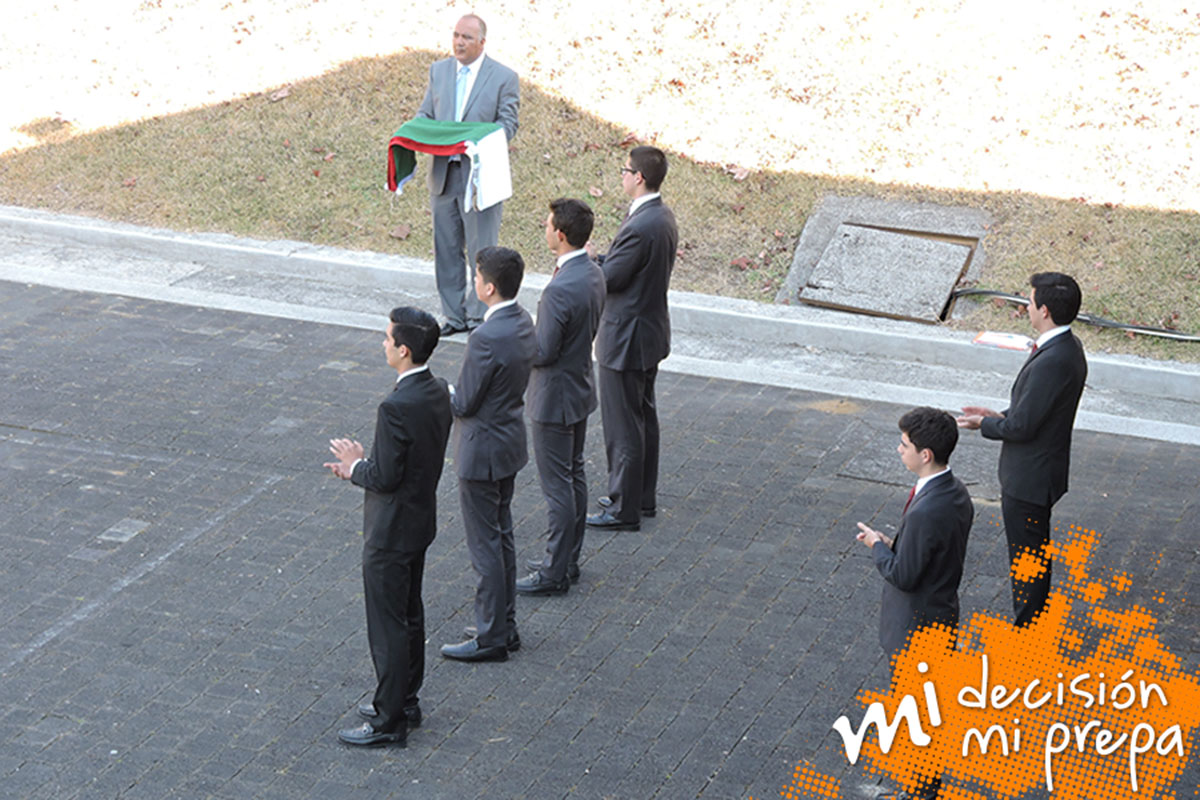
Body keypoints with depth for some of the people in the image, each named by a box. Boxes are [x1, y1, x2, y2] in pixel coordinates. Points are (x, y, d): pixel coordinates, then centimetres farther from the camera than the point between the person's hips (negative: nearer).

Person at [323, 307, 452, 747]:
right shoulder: (438, 392, 0)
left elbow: (385, 477, -25)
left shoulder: (397, 407, -29)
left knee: (388, 626, 2)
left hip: (391, 532, -9)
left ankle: (390, 721, 12)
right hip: (421, 519, 9)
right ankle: (404, 700, 35)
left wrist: (354, 466, -5)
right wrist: (364, 464, 7)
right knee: (409, 614, 21)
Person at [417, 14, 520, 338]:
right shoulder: (438, 70, 11)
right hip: (443, 174, 5)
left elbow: (507, 125, -6)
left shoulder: (504, 77, -3)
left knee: (482, 251, -2)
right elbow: (424, 114, 14)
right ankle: (454, 316, 20)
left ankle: (480, 317, 8)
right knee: (446, 250, 10)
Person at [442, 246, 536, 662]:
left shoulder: (487, 338, -28)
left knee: (485, 545, 2)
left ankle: (491, 638, 12)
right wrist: (459, 390, 9)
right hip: (510, 443, 9)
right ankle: (505, 625, 30)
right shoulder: (522, 322, 1)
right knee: (502, 536, 19)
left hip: (483, 454, -9)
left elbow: (464, 404, -21)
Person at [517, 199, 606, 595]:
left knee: (557, 485, 0)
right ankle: (568, 559, 31)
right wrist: (534, 331, 11)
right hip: (581, 388, 10)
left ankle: (555, 573, 10)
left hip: (555, 398, -10)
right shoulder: (594, 274, 0)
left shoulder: (560, 289, -29)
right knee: (574, 476, 19)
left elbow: (544, 351, -24)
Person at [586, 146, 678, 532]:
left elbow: (609, 278, -21)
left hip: (627, 340, -10)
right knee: (644, 417, 20)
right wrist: (595, 259, 2)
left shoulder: (639, 228, -27)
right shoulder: (664, 217, 4)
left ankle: (624, 509, 10)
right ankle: (643, 496, 33)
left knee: (623, 427, 1)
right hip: (651, 330, 10)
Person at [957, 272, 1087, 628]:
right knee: (1034, 552, 22)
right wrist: (1001, 415, 5)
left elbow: (1022, 427, -24)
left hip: (1029, 480, -10)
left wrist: (984, 424, -7)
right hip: (1037, 473, 10)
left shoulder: (1052, 362, -30)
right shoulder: (1069, 347, 2)